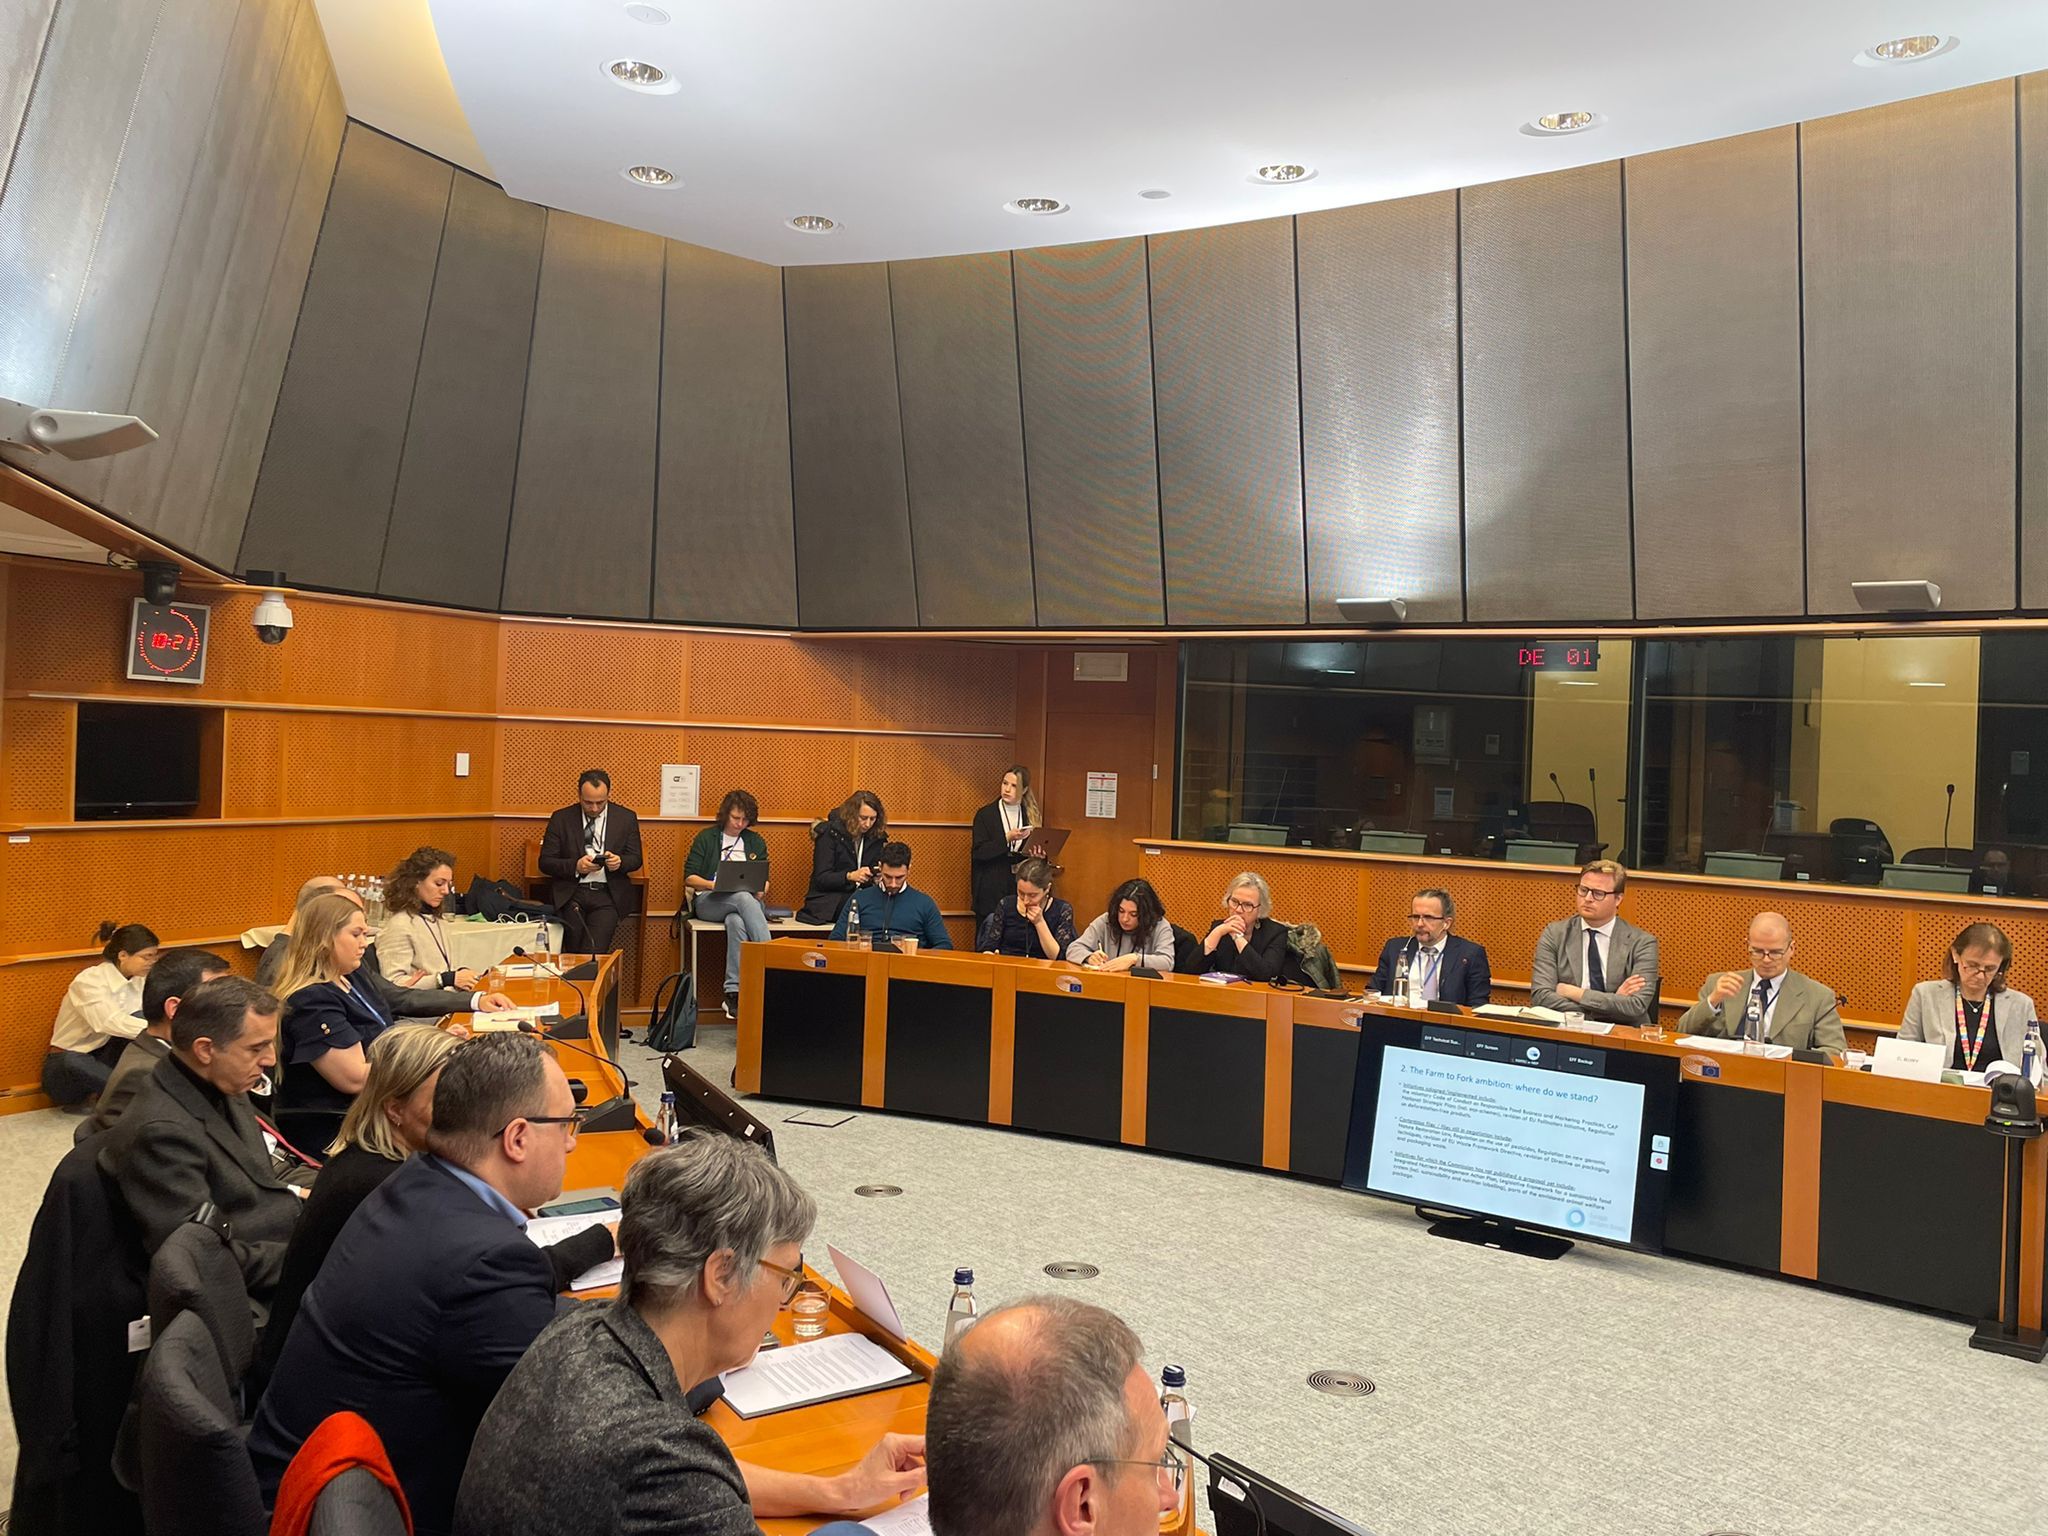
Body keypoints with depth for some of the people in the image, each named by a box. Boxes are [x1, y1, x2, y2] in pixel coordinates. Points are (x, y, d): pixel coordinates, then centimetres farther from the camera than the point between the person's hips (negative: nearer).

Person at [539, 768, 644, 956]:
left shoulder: (626, 818, 8)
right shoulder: (561, 819, 7)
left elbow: (635, 859, 11)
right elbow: (545, 862, 5)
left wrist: (620, 862, -12)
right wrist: (575, 866, -13)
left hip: (608, 894, 0)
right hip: (571, 893, 1)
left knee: (593, 951, -22)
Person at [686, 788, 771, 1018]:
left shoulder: (756, 842, 21)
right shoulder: (706, 838, 12)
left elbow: (764, 880, 18)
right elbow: (689, 877, 5)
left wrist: (761, 890, -7)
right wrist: (715, 884, -14)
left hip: (747, 900, 2)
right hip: (708, 902, -2)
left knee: (736, 922, -38)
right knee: (744, 898, -38)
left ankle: (733, 992, -45)